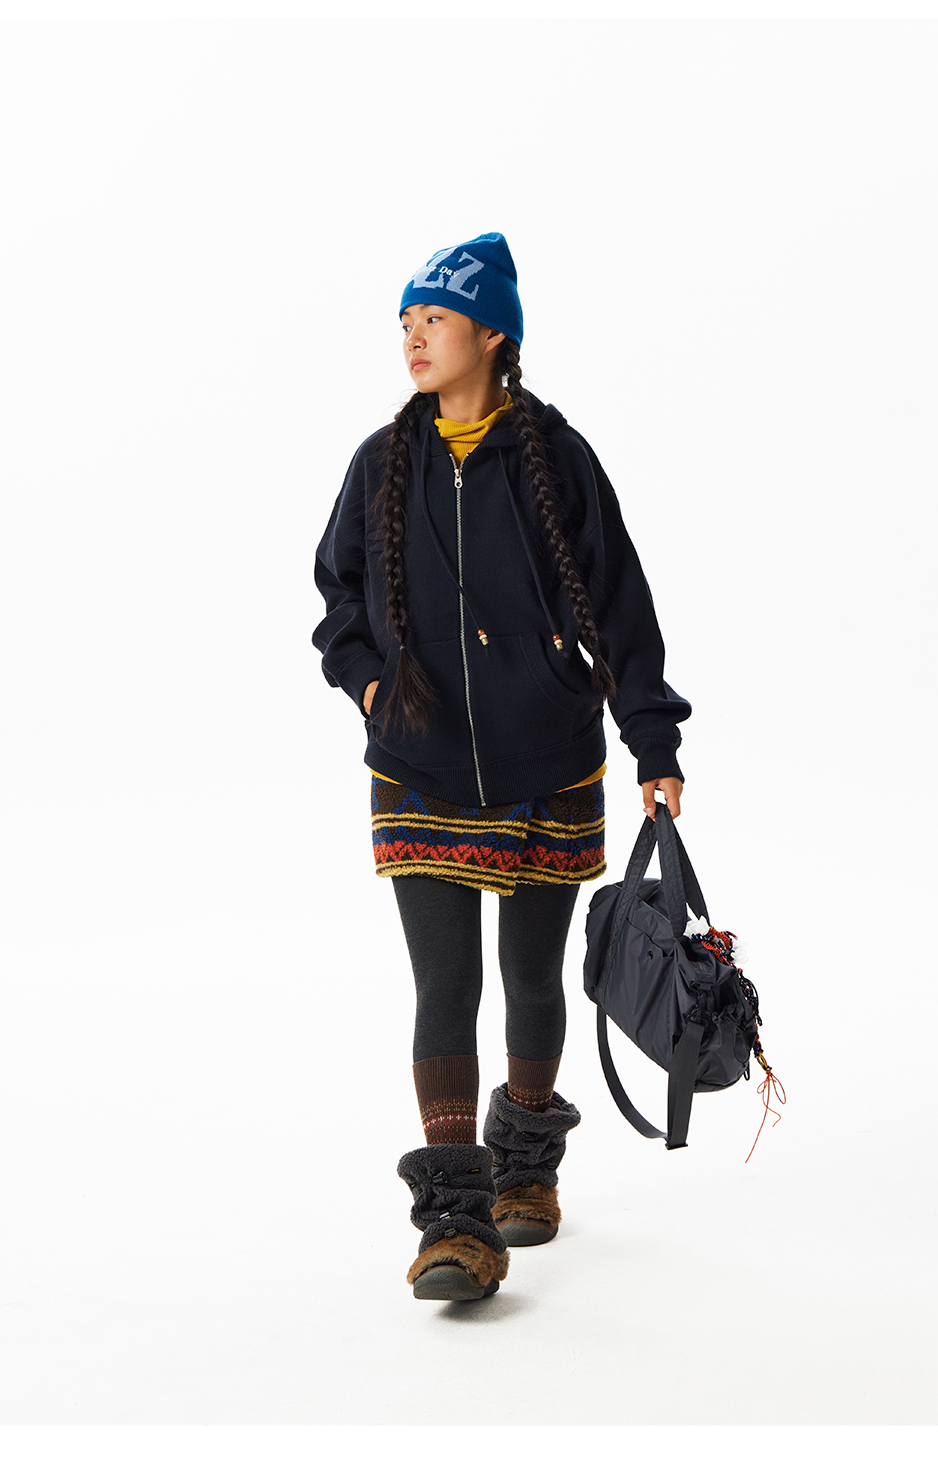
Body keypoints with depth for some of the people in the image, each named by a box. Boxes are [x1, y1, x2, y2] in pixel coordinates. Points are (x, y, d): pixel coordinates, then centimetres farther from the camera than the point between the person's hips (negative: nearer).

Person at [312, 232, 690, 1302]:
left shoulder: (554, 458, -3)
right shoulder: (382, 465, 5)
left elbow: (620, 606, -1)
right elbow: (338, 586, 19)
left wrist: (655, 745, -3)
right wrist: (365, 674, 0)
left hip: (547, 770, -1)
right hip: (421, 775, 1)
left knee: (532, 977, 12)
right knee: (444, 987, -8)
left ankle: (527, 1162, 36)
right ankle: (457, 1222, -9)